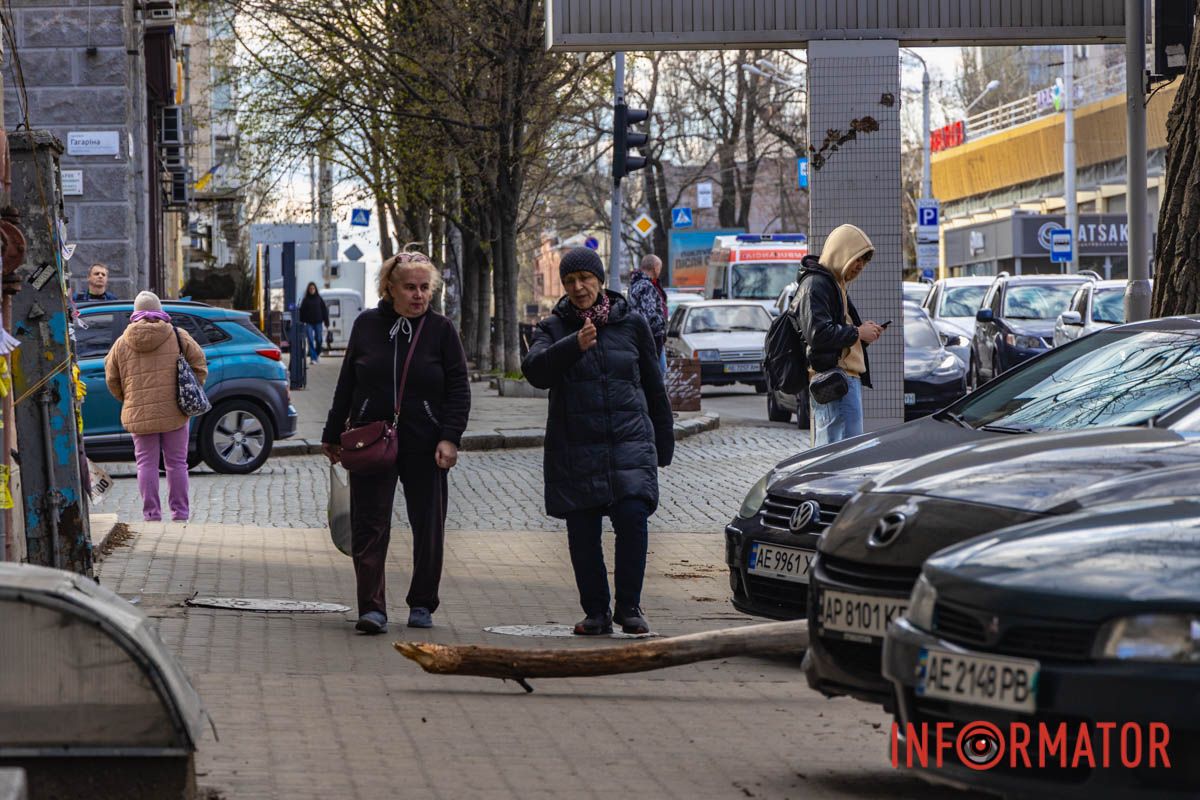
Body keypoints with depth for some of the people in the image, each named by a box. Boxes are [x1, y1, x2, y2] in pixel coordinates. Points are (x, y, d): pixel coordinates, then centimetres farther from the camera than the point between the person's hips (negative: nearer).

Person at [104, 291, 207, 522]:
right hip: (174, 412, 0)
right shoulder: (178, 336, 0)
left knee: (146, 464, 5)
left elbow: (112, 379, 8)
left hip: (139, 414, 0)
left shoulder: (122, 343, 4)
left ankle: (151, 514, 1)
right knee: (177, 463, 7)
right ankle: (180, 513, 7)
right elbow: (199, 364, 2)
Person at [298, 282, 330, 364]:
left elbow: (324, 310, 6)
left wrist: (326, 322, 2)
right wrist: (301, 322, -4)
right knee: (310, 340, -7)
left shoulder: (319, 299, 4)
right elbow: (302, 311, 3)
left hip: (318, 323, 1)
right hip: (309, 323, -1)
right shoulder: (305, 300, 3)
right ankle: (313, 358, -7)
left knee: (318, 339, 4)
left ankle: (317, 353, 31)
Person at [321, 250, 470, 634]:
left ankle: (422, 605, 19)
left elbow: (459, 390, 0)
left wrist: (449, 438, -12)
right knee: (369, 526, -6)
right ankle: (372, 607, -6)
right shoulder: (366, 325, 6)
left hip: (423, 445, -1)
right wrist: (333, 436, 13)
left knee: (428, 527, 5)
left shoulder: (441, 330, 1)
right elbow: (346, 384, 12)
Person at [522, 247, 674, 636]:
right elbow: (535, 371, -13)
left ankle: (629, 607, -6)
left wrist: (663, 445, 17)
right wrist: (574, 345, -29)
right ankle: (596, 611, 13)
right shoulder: (553, 328, 7)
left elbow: (654, 387, 16)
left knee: (632, 517, -17)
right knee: (582, 534, 1)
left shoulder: (631, 324, 9)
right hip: (574, 449, 1)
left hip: (629, 442, -1)